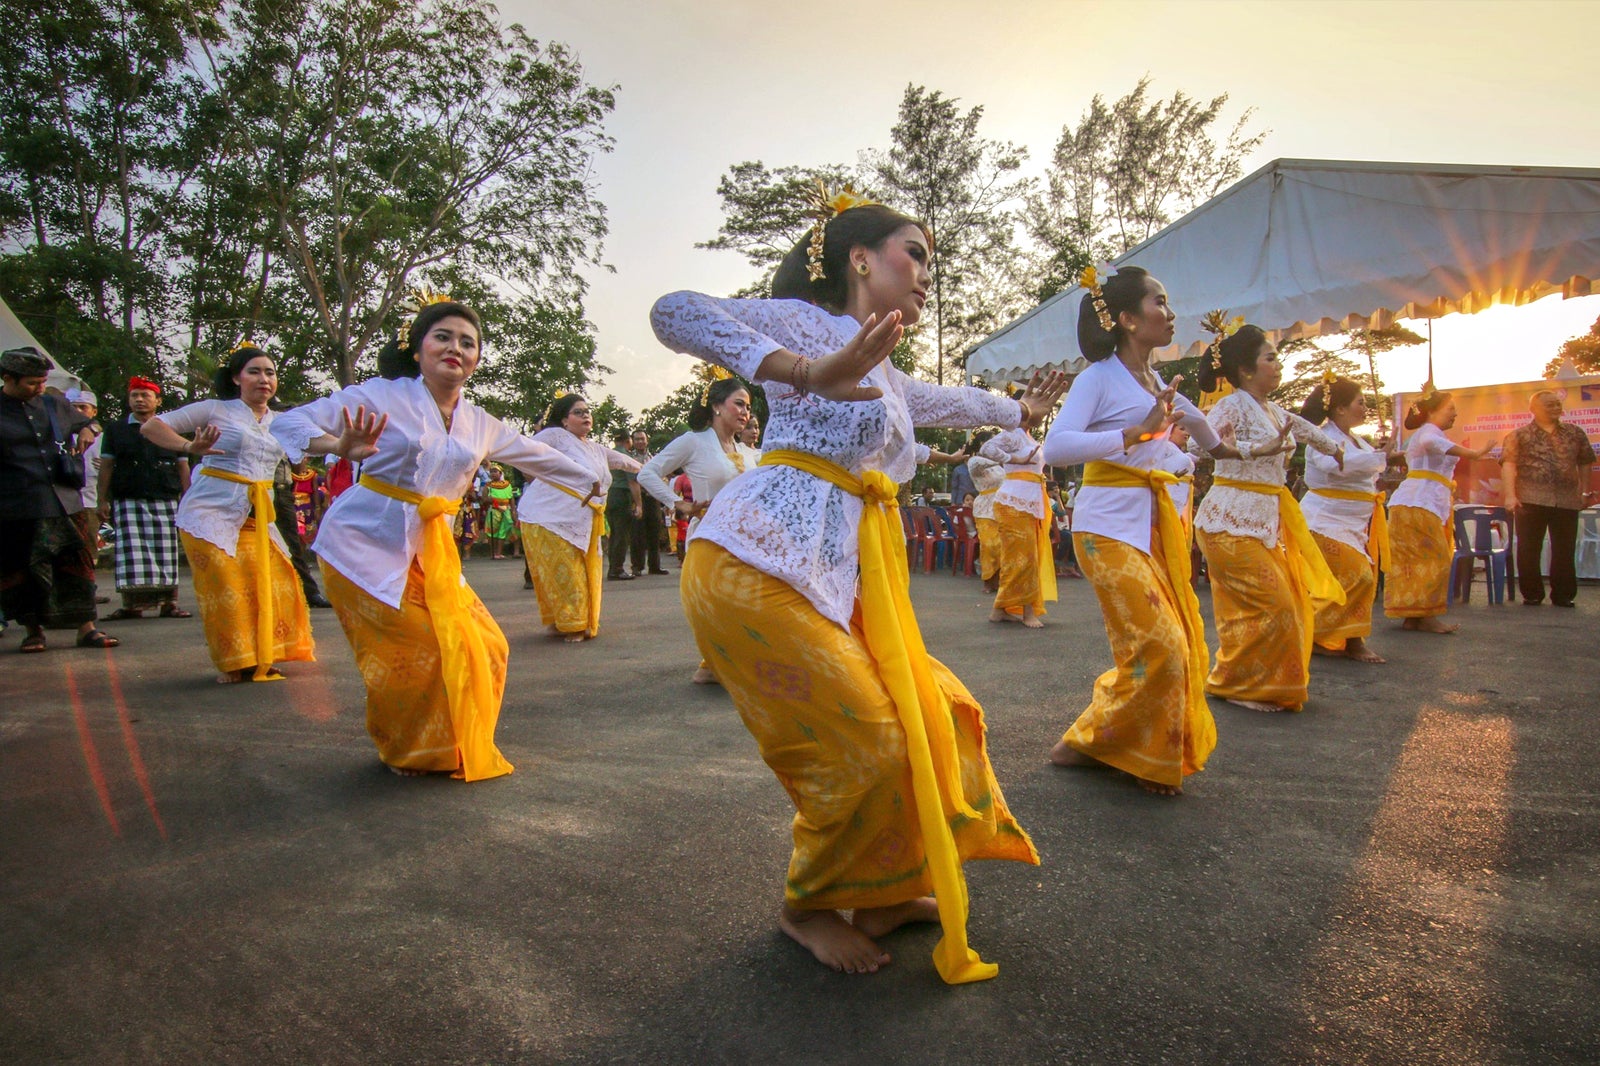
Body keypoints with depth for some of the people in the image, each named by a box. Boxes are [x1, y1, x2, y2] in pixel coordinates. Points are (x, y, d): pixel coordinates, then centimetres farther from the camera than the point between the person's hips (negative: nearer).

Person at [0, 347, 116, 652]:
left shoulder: (54, 406, 11)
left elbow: (85, 420, 29)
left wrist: (86, 430, 8)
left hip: (65, 503, 3)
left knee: (77, 564, 3)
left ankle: (86, 628, 9)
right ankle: (33, 630, 20)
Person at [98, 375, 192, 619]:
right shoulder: (116, 430, 13)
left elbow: (183, 467, 12)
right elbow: (106, 466, 10)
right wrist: (103, 500, 3)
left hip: (165, 501, 0)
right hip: (129, 501, 0)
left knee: (166, 553, -1)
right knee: (132, 553, -5)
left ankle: (169, 602, 3)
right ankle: (132, 603, -2)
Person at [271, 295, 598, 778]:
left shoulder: (480, 425, 10)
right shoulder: (382, 396, -6)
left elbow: (536, 455, 25)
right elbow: (288, 422, -9)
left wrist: (588, 483, 35)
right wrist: (340, 447, -30)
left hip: (432, 550, 6)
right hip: (368, 542, -6)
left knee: (483, 647, 0)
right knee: (418, 651, -11)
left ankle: (458, 749, 24)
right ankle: (404, 753, 17)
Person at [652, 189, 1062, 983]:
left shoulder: (887, 377, 24)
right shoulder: (815, 322, -4)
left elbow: (941, 401, 46)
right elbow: (675, 313, -19)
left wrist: (1018, 411, 63)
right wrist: (808, 372, -31)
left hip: (843, 581, 10)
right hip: (758, 565, -9)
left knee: (932, 717, 10)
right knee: (868, 743, -9)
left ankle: (882, 893, 30)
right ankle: (807, 907, 18)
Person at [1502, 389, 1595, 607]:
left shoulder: (1575, 433, 14)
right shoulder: (1519, 435, 3)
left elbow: (1584, 462, 19)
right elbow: (1508, 465, -5)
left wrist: (1583, 490, 13)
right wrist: (1510, 495, -15)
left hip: (1567, 501, 3)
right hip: (1531, 500, -3)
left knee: (1565, 550, 6)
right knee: (1528, 550, 1)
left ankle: (1563, 595, 15)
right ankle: (1532, 594, 10)